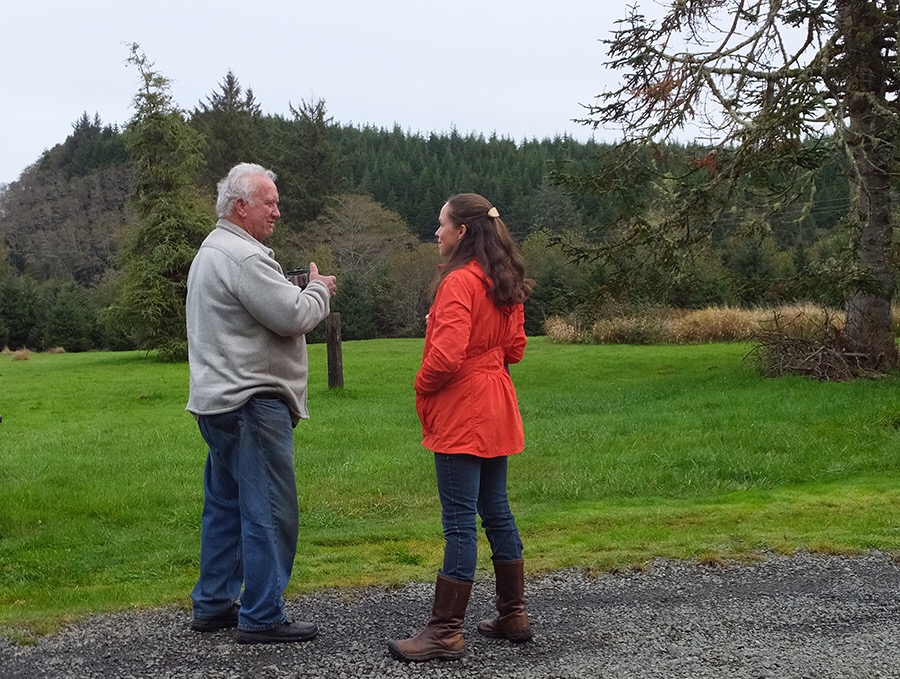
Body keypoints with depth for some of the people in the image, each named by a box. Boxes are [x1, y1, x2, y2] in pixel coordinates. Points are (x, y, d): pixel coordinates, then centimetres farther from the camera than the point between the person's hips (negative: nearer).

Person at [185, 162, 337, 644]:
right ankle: (261, 617, -1)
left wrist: (306, 294, 11)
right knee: (269, 512, -6)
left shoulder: (212, 251, 19)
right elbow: (293, 316, -20)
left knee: (225, 505, 16)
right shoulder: (244, 257, -16)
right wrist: (319, 290, -1)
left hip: (218, 400, 11)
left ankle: (213, 604, 24)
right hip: (250, 401, -11)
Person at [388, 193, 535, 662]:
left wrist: (422, 387, -6)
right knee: (495, 511, 16)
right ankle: (513, 616, 24)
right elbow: (514, 348, 17)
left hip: (461, 415, -9)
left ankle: (446, 632, -1)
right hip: (496, 411, 9)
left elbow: (446, 356, -23)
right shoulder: (504, 283, 11)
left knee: (459, 521, -6)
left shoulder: (459, 282, -17)